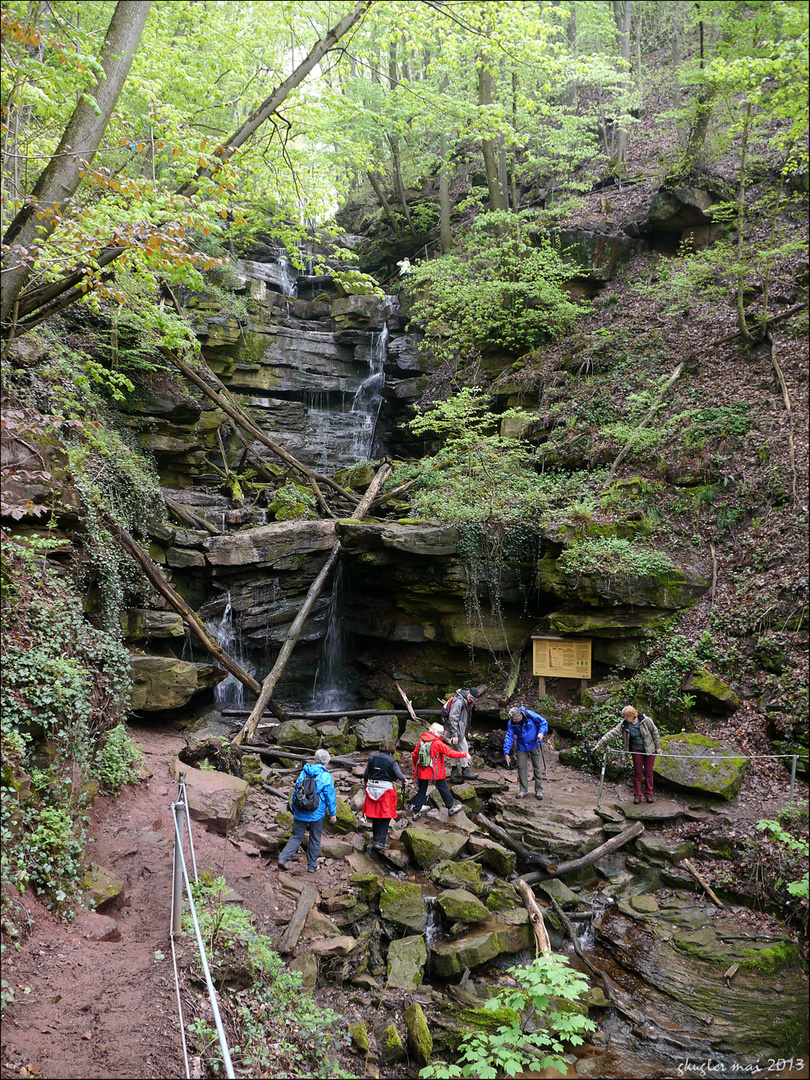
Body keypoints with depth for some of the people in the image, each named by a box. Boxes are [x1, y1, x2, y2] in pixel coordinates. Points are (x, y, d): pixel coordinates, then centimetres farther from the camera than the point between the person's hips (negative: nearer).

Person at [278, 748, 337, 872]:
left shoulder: (303, 773, 3)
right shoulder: (326, 777, -9)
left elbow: (295, 792, 10)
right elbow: (330, 797, -6)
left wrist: (294, 809, 22)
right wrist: (333, 814, 5)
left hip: (300, 813, 3)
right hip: (316, 814, -3)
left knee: (296, 836, 12)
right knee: (315, 840, 12)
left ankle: (283, 858, -5)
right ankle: (312, 866, 20)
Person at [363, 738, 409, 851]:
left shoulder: (372, 757, 0)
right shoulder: (391, 761, -12)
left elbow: (366, 773, 6)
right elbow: (399, 775, -13)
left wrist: (365, 781, 26)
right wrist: (405, 780, 8)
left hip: (372, 789, 4)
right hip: (386, 789, -4)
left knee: (375, 813, 19)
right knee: (385, 817, 4)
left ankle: (375, 837, 33)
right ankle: (380, 841, 0)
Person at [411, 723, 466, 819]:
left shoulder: (421, 740, 2)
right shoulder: (438, 743, -14)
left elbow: (415, 754, 9)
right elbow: (450, 753, -11)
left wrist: (415, 766, 25)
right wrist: (464, 755, 0)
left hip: (422, 771, 5)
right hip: (436, 772, -5)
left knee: (421, 791, 12)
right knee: (444, 789, 12)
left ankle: (416, 812, 12)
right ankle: (451, 808, 23)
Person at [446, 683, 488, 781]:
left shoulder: (467, 702, 12)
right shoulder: (458, 701, -20)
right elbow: (453, 719, -24)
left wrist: (466, 732, 24)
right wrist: (454, 735, -26)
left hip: (461, 730, 10)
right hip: (456, 730, -10)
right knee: (463, 749, -4)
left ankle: (454, 772, 17)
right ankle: (465, 771, 5)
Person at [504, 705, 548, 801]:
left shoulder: (531, 715, -23)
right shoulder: (511, 723, -15)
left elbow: (543, 722, -9)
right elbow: (509, 737, -10)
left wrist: (541, 732, -25)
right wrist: (506, 752, -15)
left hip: (534, 745, -2)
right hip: (521, 747, 2)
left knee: (537, 767, 3)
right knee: (521, 768, 1)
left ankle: (539, 791, 13)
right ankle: (524, 790, 14)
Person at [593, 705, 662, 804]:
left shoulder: (646, 721, -17)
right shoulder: (623, 724, -11)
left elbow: (655, 733, -5)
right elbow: (612, 733, -14)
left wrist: (658, 747, 0)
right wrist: (600, 743, -20)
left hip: (650, 749, -2)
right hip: (636, 750, 2)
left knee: (648, 772, 5)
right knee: (637, 773, 4)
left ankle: (648, 794, 19)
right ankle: (637, 796, 15)